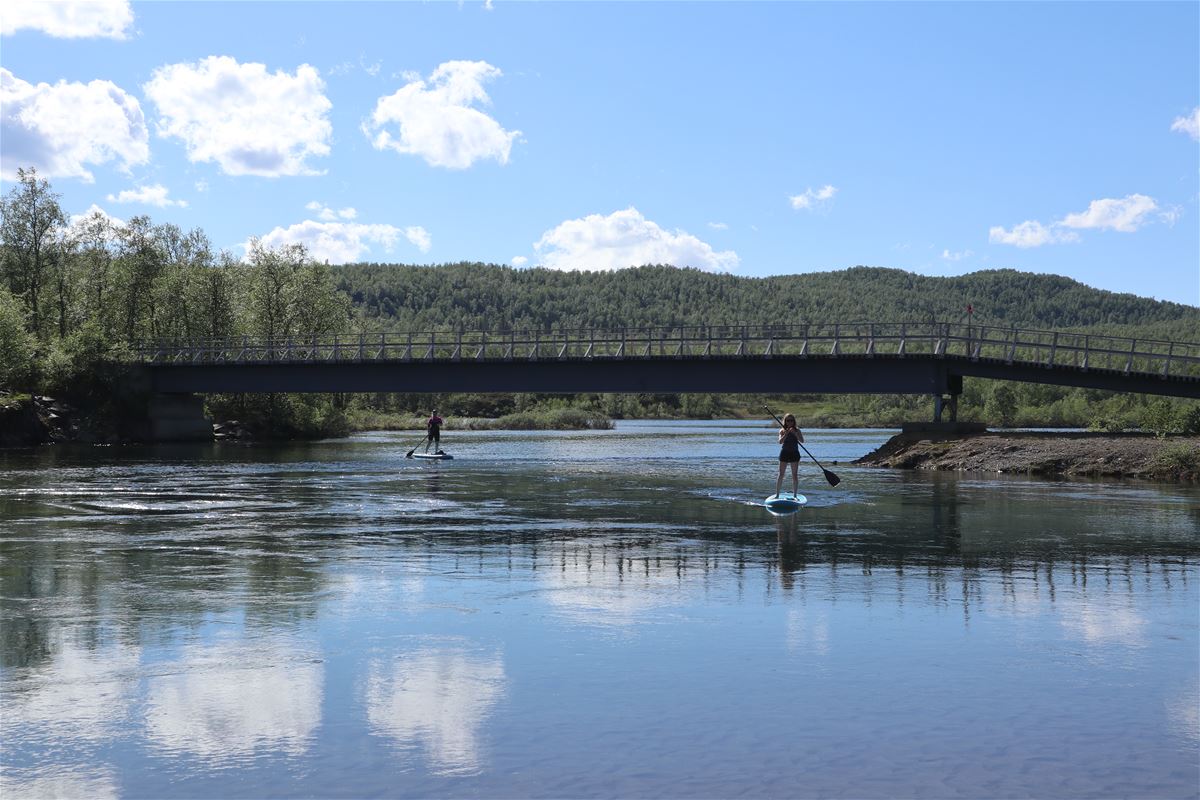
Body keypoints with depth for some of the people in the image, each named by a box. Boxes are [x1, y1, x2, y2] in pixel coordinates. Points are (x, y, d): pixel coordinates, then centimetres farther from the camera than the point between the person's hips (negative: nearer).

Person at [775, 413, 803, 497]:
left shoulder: (797, 430, 1)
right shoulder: (782, 431, -1)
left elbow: (802, 440, -13)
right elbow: (780, 441, -15)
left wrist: (794, 433, -25)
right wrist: (786, 433, -27)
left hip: (794, 454, 1)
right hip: (784, 453, -1)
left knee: (794, 475, 3)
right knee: (781, 475, 0)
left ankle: (795, 495, 8)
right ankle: (777, 494, 5)